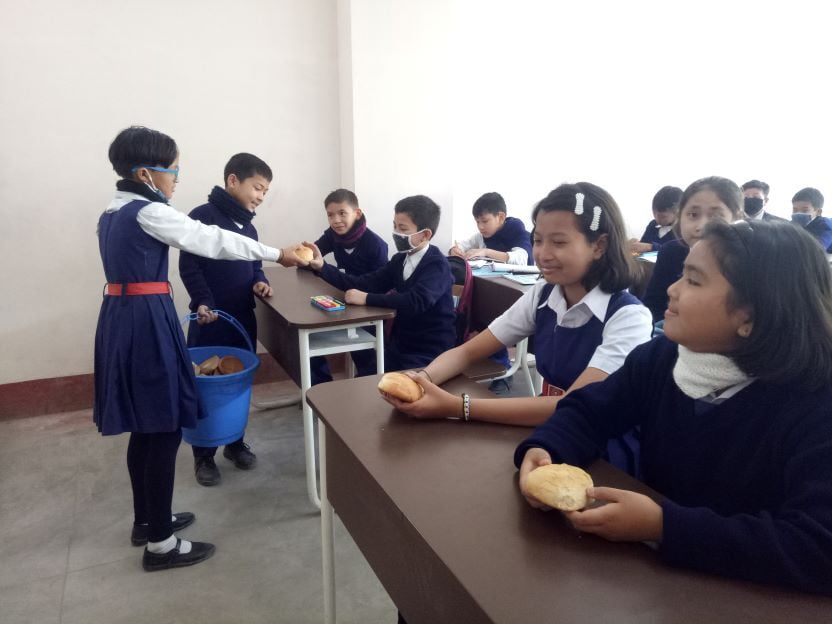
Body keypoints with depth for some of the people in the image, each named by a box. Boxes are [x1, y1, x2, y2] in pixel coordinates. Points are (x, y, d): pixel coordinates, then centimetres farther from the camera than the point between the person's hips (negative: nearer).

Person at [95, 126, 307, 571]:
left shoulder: (112, 213, 15)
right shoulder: (148, 212, -14)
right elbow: (212, 241, -14)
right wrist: (278, 255, -7)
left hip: (119, 317, 10)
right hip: (147, 321, -10)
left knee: (144, 427, 18)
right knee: (164, 429, -2)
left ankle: (146, 520, 32)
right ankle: (160, 544, 8)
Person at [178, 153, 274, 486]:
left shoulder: (248, 225, 12)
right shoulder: (202, 216, -10)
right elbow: (189, 266, -13)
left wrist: (260, 281, 0)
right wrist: (203, 303, -22)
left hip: (243, 318, 7)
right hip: (209, 320, -6)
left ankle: (235, 443, 31)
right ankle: (203, 455, 18)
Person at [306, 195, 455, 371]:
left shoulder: (437, 265, -15)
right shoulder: (400, 259, 7)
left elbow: (416, 301, -32)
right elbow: (365, 283, 0)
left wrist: (367, 299, -28)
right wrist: (323, 267, -9)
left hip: (430, 353, -6)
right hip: (399, 345, 7)